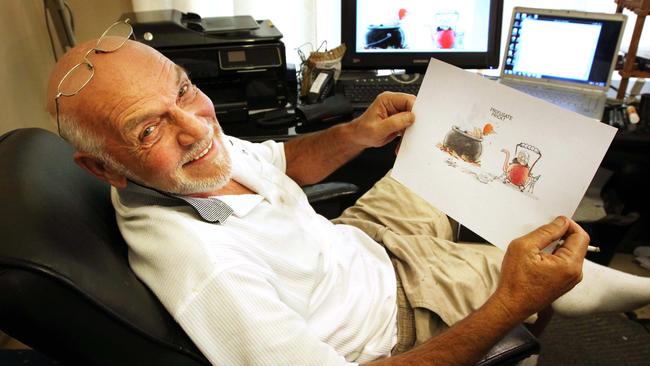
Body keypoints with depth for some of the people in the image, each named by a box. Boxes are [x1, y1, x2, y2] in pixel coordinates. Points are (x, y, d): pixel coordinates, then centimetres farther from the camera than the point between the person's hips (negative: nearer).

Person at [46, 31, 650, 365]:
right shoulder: (201, 270, -39)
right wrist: (511, 305, -38)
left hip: (351, 236, 8)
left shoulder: (197, 139, -13)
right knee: (558, 284, 1)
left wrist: (357, 133, -14)